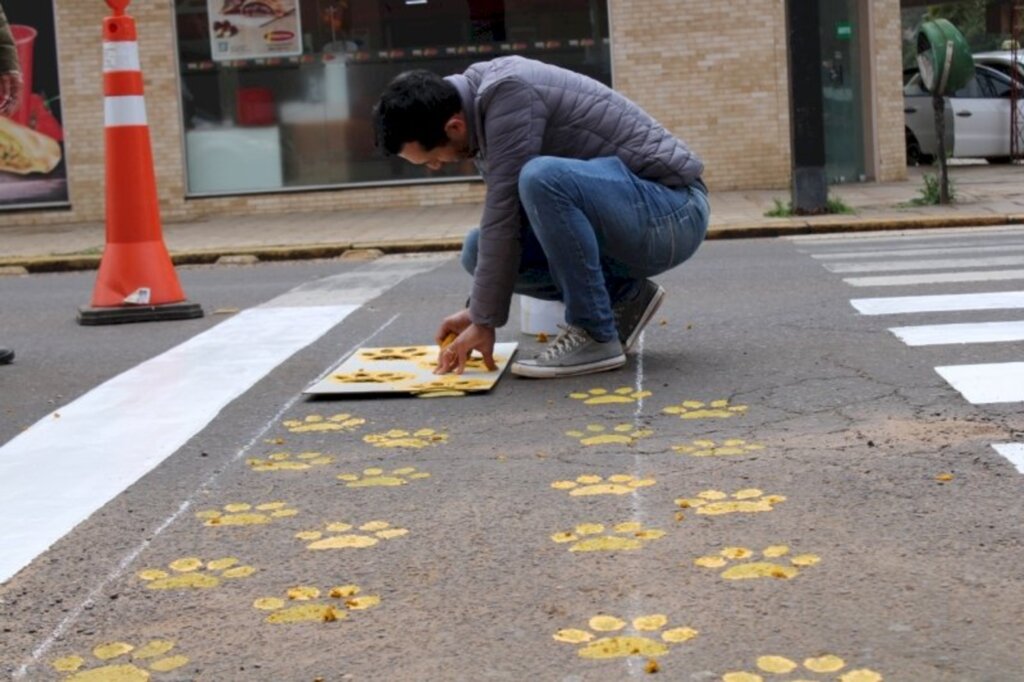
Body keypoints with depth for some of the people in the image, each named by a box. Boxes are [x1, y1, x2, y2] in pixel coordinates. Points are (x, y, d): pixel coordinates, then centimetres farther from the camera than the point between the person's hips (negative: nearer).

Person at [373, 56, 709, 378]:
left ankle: (594, 336, -18)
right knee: (478, 248, 1)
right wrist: (476, 309, 12)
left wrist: (484, 322, -15)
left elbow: (504, 216, -22)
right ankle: (625, 296, 8)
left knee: (542, 178, -34)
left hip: (673, 213, -9)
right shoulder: (483, 99, 8)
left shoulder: (507, 93, -21)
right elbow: (505, 222, 17)